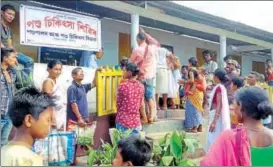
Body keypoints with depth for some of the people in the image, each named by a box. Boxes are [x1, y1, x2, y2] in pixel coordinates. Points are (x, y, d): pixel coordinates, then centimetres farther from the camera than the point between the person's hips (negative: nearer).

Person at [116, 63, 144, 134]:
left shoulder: (122, 86, -12)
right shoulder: (141, 86, -1)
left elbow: (118, 105, -3)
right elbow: (140, 104, 8)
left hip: (123, 121, -3)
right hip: (136, 121, 3)